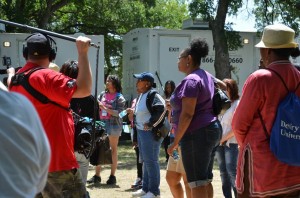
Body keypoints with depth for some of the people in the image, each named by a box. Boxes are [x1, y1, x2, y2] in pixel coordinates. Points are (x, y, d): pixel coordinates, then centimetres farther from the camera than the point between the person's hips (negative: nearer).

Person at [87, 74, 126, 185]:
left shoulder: (119, 98, -2)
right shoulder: (102, 95, 12)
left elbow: (119, 113, -12)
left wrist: (105, 108, -18)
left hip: (113, 124, -4)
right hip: (101, 123, 5)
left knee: (113, 150, 3)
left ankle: (112, 176, 8)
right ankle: (97, 175, 8)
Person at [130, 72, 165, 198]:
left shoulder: (152, 95, -17)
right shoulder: (142, 95, 13)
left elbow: (161, 110, -30)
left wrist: (150, 124, -24)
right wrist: (134, 112, 12)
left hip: (150, 132, -10)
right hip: (141, 131, 10)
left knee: (150, 161, -4)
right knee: (145, 160, 17)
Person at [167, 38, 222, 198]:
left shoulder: (191, 80, -15)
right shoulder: (207, 77, 15)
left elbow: (187, 114, -20)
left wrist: (175, 141, -18)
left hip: (196, 134, -10)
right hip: (211, 130, 10)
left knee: (197, 182, -9)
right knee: (206, 180, 13)